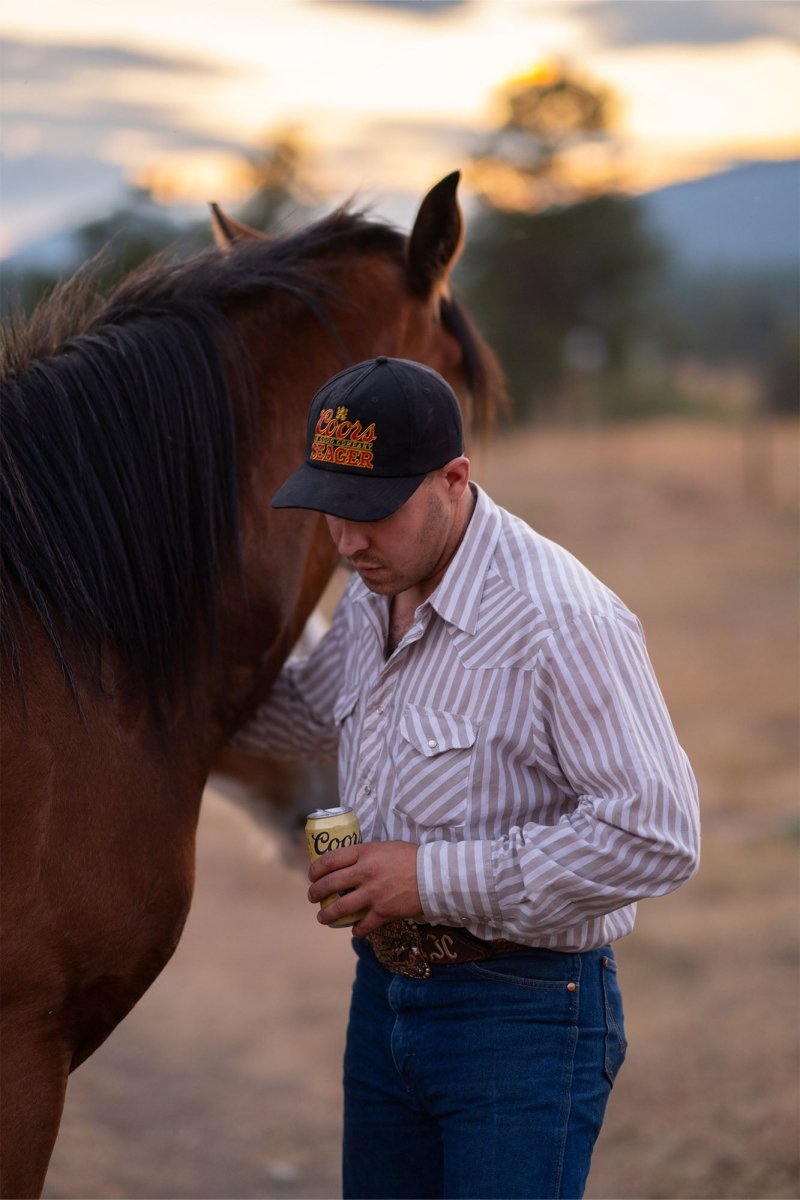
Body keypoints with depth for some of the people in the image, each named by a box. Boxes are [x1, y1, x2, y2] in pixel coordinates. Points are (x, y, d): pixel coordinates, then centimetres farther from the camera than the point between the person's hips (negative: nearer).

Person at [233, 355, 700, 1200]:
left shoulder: (561, 620, -22)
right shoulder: (372, 598, 5)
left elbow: (656, 836, -25)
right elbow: (311, 715, 28)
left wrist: (436, 875, -25)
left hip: (523, 1013, -8)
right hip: (384, 990, 8)